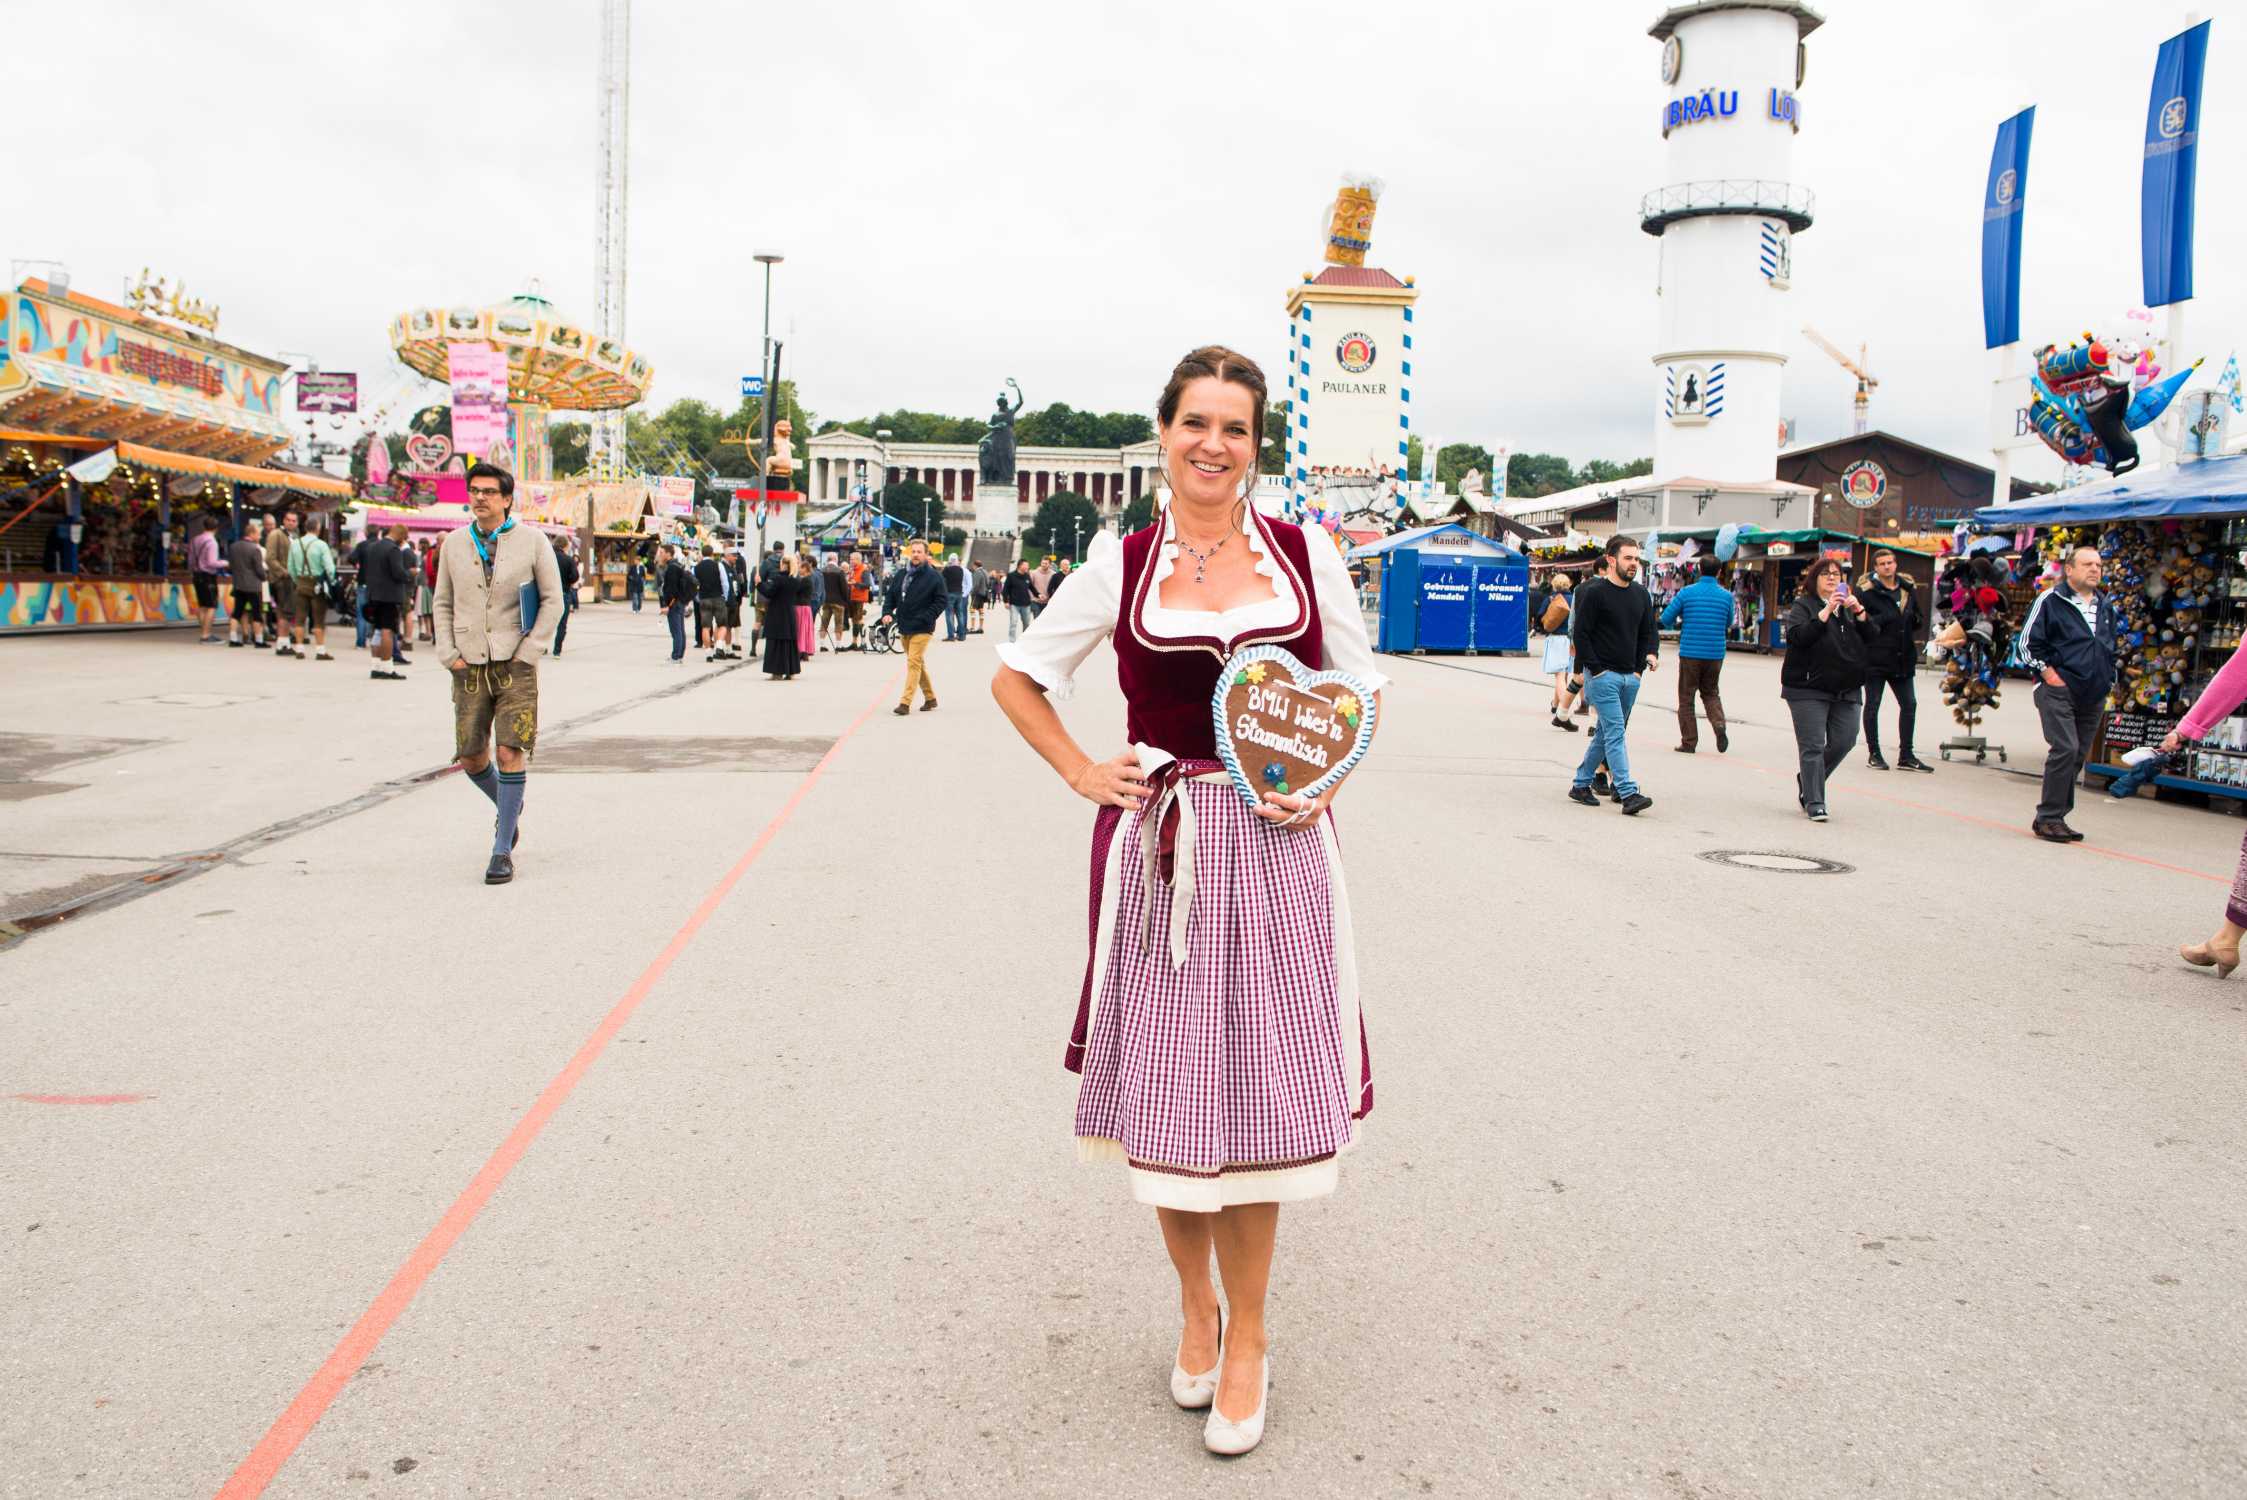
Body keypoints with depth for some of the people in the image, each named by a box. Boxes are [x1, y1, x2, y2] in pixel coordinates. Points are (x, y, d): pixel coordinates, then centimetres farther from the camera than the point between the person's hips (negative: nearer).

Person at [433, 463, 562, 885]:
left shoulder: (531, 542, 0)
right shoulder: (454, 543, 8)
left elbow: (552, 601, 2)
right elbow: (443, 603, 14)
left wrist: (527, 653, -6)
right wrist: (449, 654, 2)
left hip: (515, 665, -3)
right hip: (469, 666, 3)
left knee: (511, 753, -11)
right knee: (470, 758, 5)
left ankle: (503, 850, -3)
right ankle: (509, 808, 36)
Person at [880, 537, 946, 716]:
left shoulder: (934, 577, -7)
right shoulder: (900, 575, 10)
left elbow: (941, 602, -9)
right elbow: (890, 596, 16)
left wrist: (924, 619, -17)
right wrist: (887, 612, -3)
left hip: (921, 629, -7)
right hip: (904, 628, 7)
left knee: (914, 663, -13)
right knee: (919, 663, 15)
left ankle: (905, 703, -15)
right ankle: (930, 698, 28)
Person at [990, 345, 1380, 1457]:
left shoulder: (1305, 554, 4)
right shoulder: (1121, 563, 2)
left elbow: (1361, 687, 13)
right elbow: (1018, 675, 13)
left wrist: (1326, 781, -2)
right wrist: (1081, 773, 2)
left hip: (1274, 848, 0)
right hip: (1154, 846, 0)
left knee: (1258, 1093, 4)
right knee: (1163, 1090, 8)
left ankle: (1246, 1334, 21)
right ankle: (1194, 1310, 30)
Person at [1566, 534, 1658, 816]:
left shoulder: (1641, 594, 12)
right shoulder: (1595, 592, -8)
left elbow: (1649, 631, 20)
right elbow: (1580, 632, -9)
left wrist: (1650, 653, 1)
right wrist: (1596, 669, -12)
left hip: (1630, 676, 7)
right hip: (1602, 675, -7)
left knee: (1605, 734, 12)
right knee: (1615, 733, -13)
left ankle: (1581, 784, 24)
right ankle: (1628, 794, -18)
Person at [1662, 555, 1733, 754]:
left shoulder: (1686, 592, -7)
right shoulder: (1726, 596, 0)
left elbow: (1665, 620, -3)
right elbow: (1728, 624, 14)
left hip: (1690, 653, -2)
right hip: (1715, 654, 2)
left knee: (1686, 698, 8)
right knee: (1710, 693, 19)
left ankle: (1689, 742, 8)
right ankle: (1719, 724, -6)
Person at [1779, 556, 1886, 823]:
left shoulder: (1851, 606, 15)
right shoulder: (1803, 605, -1)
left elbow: (1874, 638, 5)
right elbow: (1797, 636, -18)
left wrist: (1859, 612, -9)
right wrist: (1826, 611, -22)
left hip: (1847, 690, 5)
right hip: (1808, 688, -5)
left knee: (1844, 742, 5)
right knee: (1813, 747, -6)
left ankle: (1806, 780, 27)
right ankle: (1814, 803, -1)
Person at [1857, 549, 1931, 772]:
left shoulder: (1908, 589, 11)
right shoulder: (1866, 590, -8)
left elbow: (1920, 618, 19)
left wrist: (1914, 619, -3)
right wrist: (1884, 619, -24)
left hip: (1902, 658, 6)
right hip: (1876, 658, -6)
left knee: (1909, 704, 7)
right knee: (1872, 705, 4)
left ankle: (1906, 756, 14)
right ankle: (1873, 753, 15)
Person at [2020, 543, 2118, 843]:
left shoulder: (2107, 607, 17)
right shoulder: (2051, 601, -3)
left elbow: (2112, 648, 28)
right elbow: (2029, 643, -5)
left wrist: (2109, 680, 16)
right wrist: (2050, 675, -11)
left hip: (2093, 696, 7)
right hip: (2059, 691, -7)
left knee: (2077, 757, 7)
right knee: (2066, 749, -17)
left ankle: (2055, 818, 15)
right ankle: (2048, 819, -11)